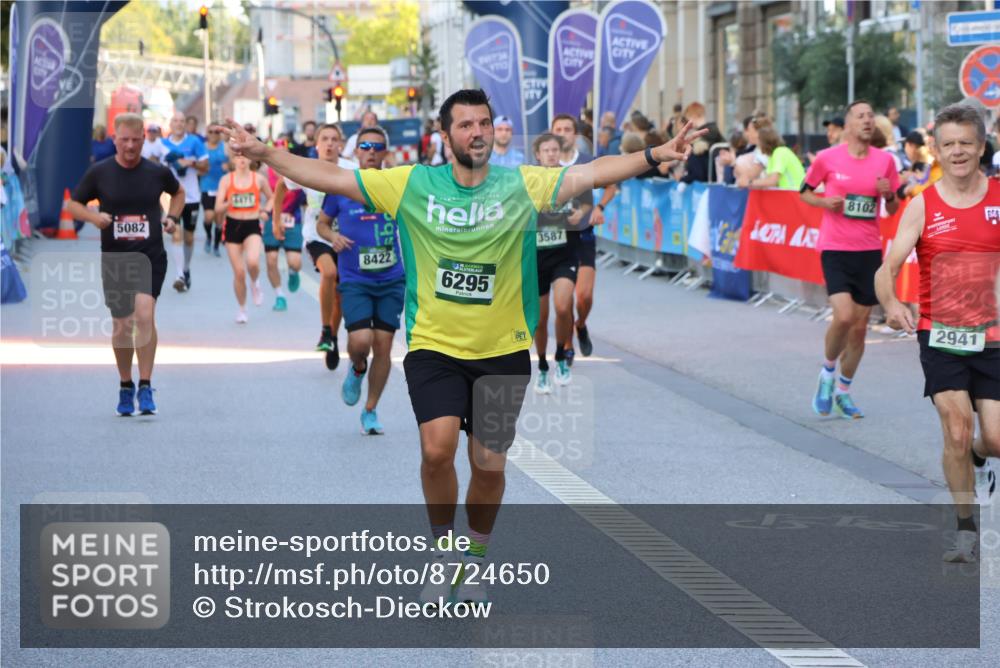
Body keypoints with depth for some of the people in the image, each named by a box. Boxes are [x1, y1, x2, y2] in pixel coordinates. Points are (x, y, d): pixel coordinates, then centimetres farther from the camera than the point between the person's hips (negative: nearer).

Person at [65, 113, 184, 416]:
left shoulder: (157, 172, 1)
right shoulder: (99, 173, -1)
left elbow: (178, 192, 22)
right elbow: (72, 204, 7)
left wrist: (172, 217, 3)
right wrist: (94, 217, -13)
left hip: (151, 257, -1)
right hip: (114, 258, 1)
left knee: (144, 314, -20)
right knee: (121, 325, 8)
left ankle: (146, 387, -13)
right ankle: (125, 387, 27)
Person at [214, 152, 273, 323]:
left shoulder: (259, 179, 2)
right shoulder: (227, 180, 0)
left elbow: (271, 197, 18)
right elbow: (218, 208, -4)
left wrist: (266, 211, -1)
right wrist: (228, 203, -25)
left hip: (252, 226, -1)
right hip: (232, 225, 1)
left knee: (253, 262, -28)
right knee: (239, 272, 1)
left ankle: (255, 283, 6)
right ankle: (242, 309, 21)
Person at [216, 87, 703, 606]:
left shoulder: (522, 185, -3)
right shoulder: (412, 185, -3)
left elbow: (591, 173, -9)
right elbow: (332, 178, -3)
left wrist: (654, 156, -21)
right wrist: (263, 153, -10)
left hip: (502, 351, 1)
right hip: (433, 347, -1)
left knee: (489, 464, 5)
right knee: (437, 448, -19)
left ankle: (475, 559, 31)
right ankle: (443, 552, 7)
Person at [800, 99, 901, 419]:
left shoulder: (884, 160, 3)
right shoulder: (827, 158, -3)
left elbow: (893, 209, 12)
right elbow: (805, 192, 11)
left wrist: (888, 194, -10)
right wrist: (825, 201, -9)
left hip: (869, 251, 3)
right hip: (835, 249, -3)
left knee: (860, 326, 6)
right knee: (843, 316, -19)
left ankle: (843, 392, 24)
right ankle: (827, 372, 9)